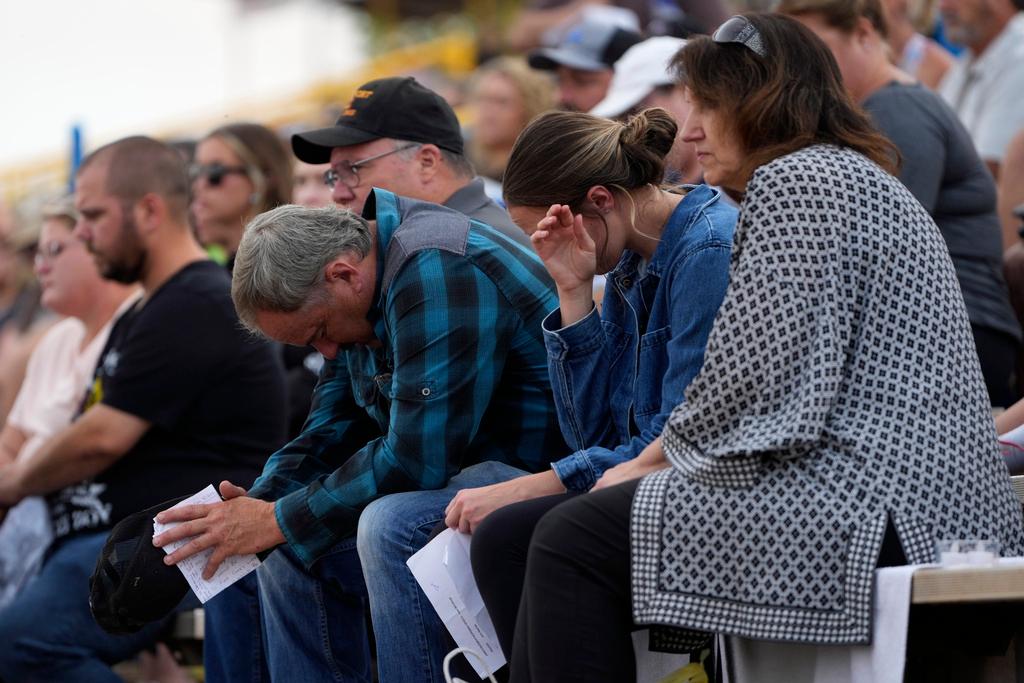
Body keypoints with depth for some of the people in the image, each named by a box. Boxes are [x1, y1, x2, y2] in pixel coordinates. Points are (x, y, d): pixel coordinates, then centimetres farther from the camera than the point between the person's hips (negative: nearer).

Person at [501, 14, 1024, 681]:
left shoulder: (797, 181, -8)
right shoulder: (851, 177, 26)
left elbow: (755, 383, -16)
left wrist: (653, 463, -1)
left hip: (872, 503, -11)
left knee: (574, 543, -14)